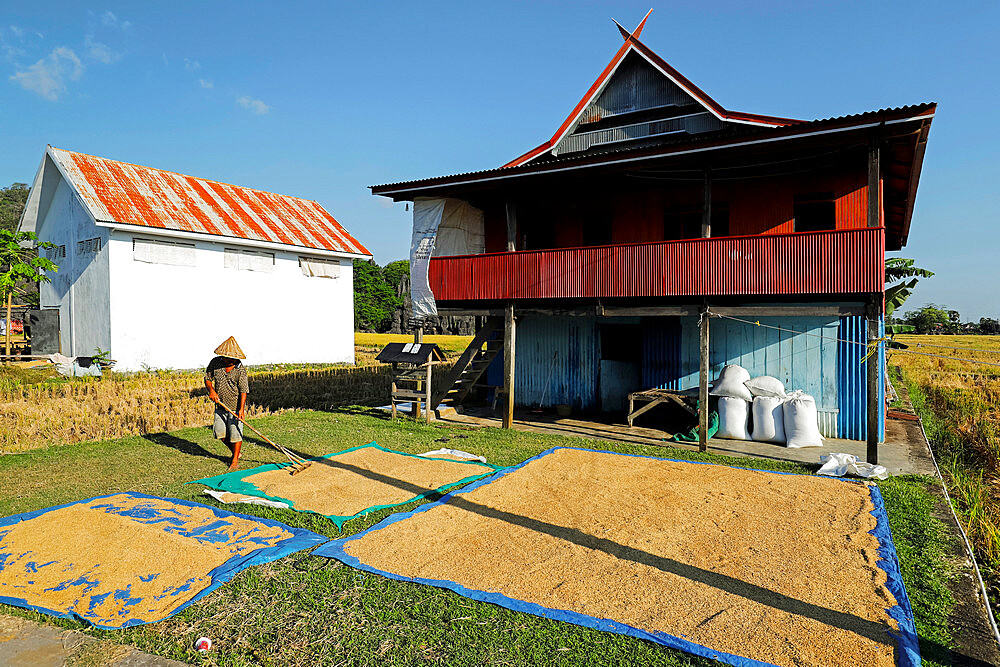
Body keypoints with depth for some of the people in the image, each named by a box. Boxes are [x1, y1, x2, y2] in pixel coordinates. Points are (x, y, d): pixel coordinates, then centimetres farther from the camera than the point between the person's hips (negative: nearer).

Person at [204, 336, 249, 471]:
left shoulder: (240, 370, -16)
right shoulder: (215, 363, -4)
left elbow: (244, 390, -18)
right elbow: (207, 378, 8)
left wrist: (241, 409, -28)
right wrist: (211, 390, -12)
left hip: (236, 406, -5)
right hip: (220, 405, 5)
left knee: (235, 432, -2)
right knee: (220, 433, 5)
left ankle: (235, 460, 12)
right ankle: (235, 453, 28)